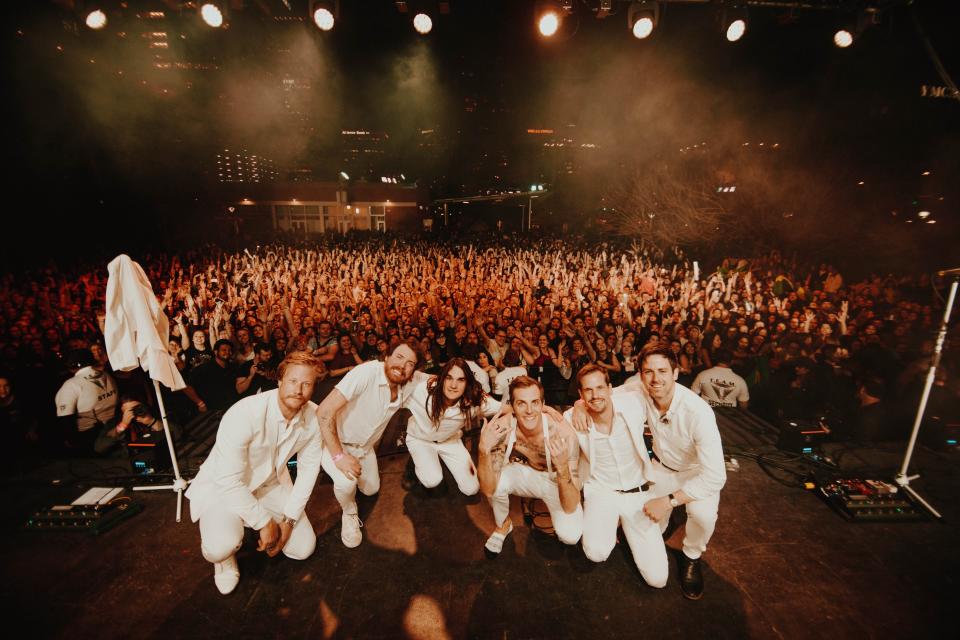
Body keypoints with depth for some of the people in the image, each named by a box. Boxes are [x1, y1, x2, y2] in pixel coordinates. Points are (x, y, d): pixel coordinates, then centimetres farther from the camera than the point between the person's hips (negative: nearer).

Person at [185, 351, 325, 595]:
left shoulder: (314, 417, -19)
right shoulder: (246, 414, -34)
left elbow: (309, 466, -8)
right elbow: (228, 479, -28)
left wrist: (288, 520, -11)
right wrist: (264, 522, -21)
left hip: (272, 483, 4)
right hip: (223, 486, -4)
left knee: (303, 549, 2)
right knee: (221, 547, -32)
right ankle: (225, 555, 7)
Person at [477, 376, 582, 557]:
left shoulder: (562, 433, -34)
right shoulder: (502, 427, -28)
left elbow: (571, 508, -31)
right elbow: (488, 489, -29)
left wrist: (562, 466, -50)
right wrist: (484, 449, -46)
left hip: (556, 481, -1)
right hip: (523, 474, 1)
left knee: (570, 535, -24)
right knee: (497, 482, -29)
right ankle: (503, 525, 4)